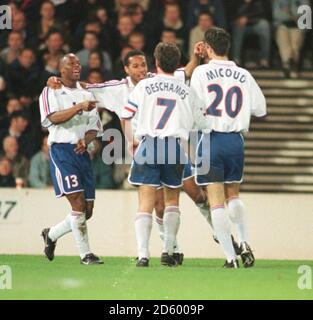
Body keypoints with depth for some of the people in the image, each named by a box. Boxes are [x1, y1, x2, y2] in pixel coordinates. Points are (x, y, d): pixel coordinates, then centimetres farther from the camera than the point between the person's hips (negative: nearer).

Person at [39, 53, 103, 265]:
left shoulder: (86, 95, 17)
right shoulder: (50, 93, 2)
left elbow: (94, 128, 15)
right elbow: (53, 118, -16)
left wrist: (85, 140, -7)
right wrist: (79, 107, -26)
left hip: (81, 151, 6)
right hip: (61, 150, -6)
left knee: (88, 211, 4)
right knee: (78, 203, -17)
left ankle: (52, 235, 27)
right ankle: (85, 253, -11)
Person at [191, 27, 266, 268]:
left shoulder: (201, 72, -6)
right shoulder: (243, 76, 3)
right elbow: (260, 109, 8)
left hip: (210, 139, -3)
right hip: (235, 140, 3)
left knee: (216, 201, 0)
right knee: (233, 195, 21)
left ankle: (230, 256, -5)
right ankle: (244, 243, 3)